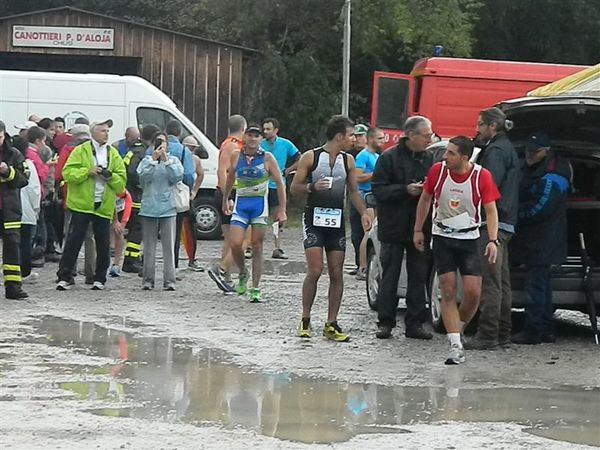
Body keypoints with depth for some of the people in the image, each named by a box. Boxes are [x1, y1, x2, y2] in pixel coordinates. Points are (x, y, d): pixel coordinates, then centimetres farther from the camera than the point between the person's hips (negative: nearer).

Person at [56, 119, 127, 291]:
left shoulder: (113, 154, 9)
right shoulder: (81, 151, 0)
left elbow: (121, 181, 6)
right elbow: (67, 172, -9)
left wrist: (109, 175, -13)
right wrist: (88, 171, -18)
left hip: (104, 205, 3)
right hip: (81, 204, -3)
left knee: (103, 244, 6)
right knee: (73, 241, -5)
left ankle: (100, 278, 18)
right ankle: (64, 277, -2)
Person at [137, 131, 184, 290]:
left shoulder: (174, 160, 9)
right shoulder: (146, 160, 8)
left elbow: (178, 176, -7)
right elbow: (143, 176, -9)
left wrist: (166, 160, -10)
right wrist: (154, 159, -12)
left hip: (168, 208, 0)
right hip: (149, 208, 0)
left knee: (169, 247, -4)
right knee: (149, 247, 3)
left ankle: (169, 280, -5)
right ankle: (148, 280, 6)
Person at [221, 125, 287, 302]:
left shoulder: (267, 158, -4)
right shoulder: (236, 156, 4)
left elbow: (280, 184, 0)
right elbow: (230, 178, 21)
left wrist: (281, 210, -5)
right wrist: (225, 199, 25)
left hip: (260, 205, -2)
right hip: (240, 204, 2)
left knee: (257, 247, 1)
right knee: (235, 244, -12)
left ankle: (255, 289, 5)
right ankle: (243, 274, 17)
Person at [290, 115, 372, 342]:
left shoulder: (348, 161, 10)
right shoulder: (310, 157, -3)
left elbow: (353, 191, 17)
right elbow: (294, 188, 0)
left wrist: (363, 212, 2)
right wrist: (312, 187, -20)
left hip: (337, 221, 4)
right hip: (314, 218, -4)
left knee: (336, 273, 1)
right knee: (315, 271, -12)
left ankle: (331, 324, 7)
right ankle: (305, 321, 1)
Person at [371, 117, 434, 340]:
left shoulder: (428, 159, 8)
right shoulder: (389, 158, -6)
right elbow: (379, 190, -11)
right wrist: (406, 190, -21)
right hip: (394, 227, -4)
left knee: (418, 277, 5)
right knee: (390, 277, 2)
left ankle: (415, 324, 10)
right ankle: (385, 322, 8)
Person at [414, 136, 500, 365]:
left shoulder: (482, 176, -12)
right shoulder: (437, 170, -7)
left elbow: (490, 210, -6)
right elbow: (425, 199, 8)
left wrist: (493, 240, -16)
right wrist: (418, 230, 9)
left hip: (469, 238, -1)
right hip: (442, 236, 1)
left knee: (473, 292, -8)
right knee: (448, 291, -5)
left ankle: (458, 330, 19)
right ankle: (456, 346, -6)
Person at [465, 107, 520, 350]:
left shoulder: (496, 150, -11)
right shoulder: (507, 148, 21)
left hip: (492, 223, -11)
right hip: (505, 223, 11)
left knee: (490, 282, -11)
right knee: (502, 281, 13)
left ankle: (488, 335, -13)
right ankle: (502, 333, 18)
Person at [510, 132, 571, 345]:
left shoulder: (552, 175, -16)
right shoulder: (531, 170, 16)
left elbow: (541, 208, -21)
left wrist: (516, 213, -10)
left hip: (542, 242, -10)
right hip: (534, 241, 10)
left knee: (536, 285, -9)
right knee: (541, 284, 15)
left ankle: (533, 330, -7)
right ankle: (546, 330, 21)